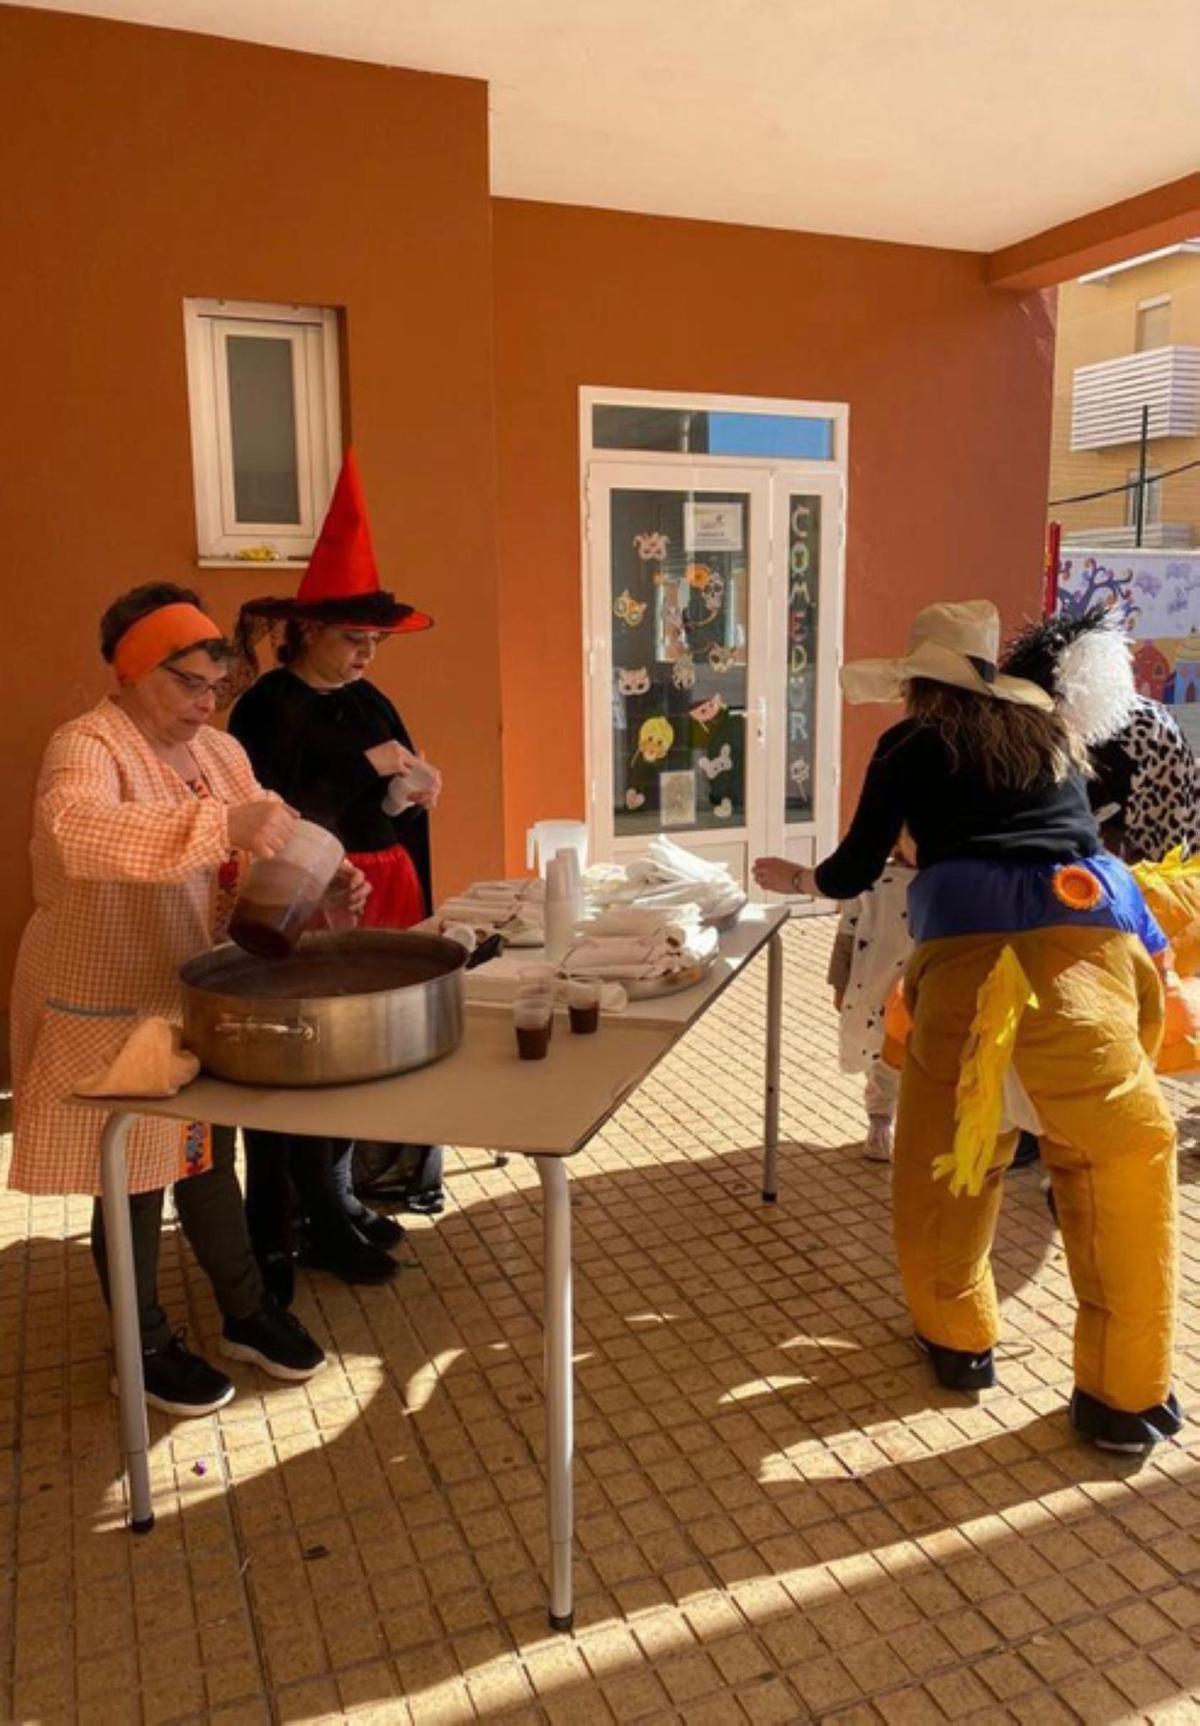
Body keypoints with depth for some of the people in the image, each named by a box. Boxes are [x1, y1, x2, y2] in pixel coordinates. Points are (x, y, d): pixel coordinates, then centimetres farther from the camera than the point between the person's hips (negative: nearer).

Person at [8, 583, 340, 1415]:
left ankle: (246, 1312, 37)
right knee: (134, 1182, 9)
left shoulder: (222, 751, 4)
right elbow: (74, 830, -41)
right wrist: (221, 822, -49)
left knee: (209, 1161, 20)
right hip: (109, 1010, -6)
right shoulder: (87, 747, -19)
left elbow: (248, 874, 6)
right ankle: (146, 1348, 29)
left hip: (201, 998, 7)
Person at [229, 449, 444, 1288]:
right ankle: (317, 1224, 16)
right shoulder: (266, 707, -10)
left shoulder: (371, 703, 11)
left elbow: (402, 807, 18)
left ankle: (337, 1197, 29)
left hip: (383, 897, 7)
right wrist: (365, 768, -20)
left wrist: (420, 787, -4)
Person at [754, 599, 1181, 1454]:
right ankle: (1129, 1391, 16)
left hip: (971, 944, -2)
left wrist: (795, 879, 38)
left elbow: (853, 874, 17)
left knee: (946, 1152, 16)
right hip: (1089, 935, 3)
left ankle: (959, 1338, 32)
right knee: (1127, 1158, 12)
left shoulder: (911, 745, 16)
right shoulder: (1053, 731, 26)